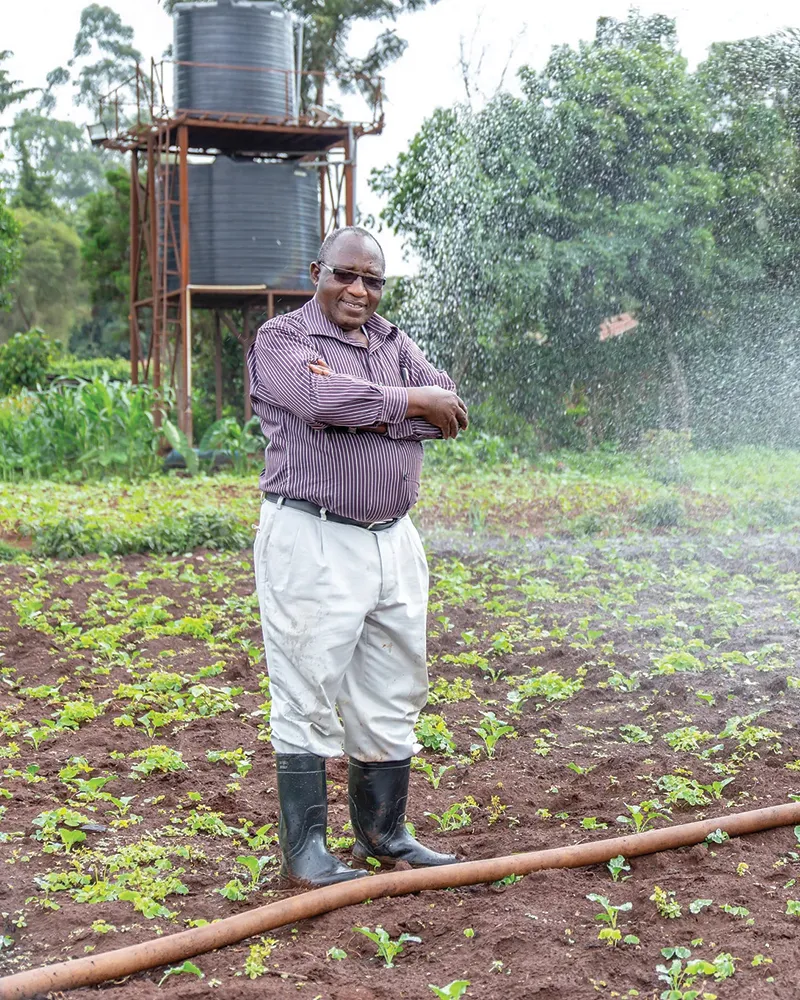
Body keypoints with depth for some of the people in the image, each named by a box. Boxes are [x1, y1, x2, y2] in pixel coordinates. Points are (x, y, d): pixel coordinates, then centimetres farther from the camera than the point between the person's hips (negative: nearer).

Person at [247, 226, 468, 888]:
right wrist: (411, 400, -12)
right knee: (309, 698, -3)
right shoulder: (281, 339, -3)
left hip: (394, 542, 7)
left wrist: (368, 411, -14)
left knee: (393, 697, 12)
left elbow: (449, 412, 0)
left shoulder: (394, 343, 15)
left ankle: (383, 834, 27)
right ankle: (305, 850, 7)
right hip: (312, 543, -6)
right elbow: (321, 399, -24)